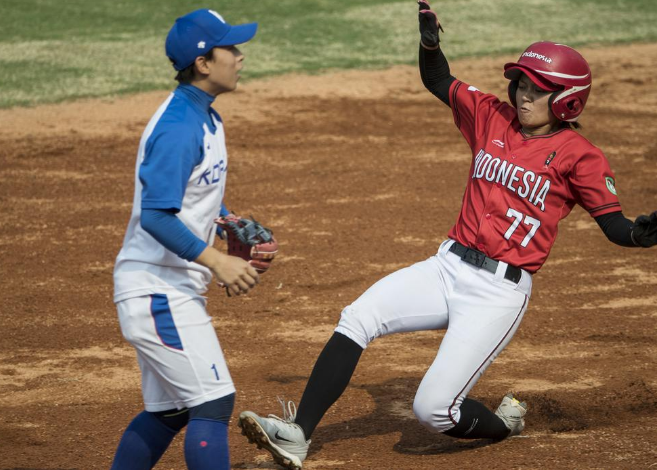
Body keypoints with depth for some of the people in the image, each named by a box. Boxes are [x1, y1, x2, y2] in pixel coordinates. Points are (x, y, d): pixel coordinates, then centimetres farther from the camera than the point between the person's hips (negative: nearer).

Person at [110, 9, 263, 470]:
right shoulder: (178, 128, -21)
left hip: (173, 289, 10)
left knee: (168, 411, 17)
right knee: (213, 403, -13)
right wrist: (217, 261, -30)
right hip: (158, 291, -10)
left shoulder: (205, 117, 11)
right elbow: (156, 216, -27)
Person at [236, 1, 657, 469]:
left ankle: (503, 423, 24)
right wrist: (430, 42, -1)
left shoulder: (577, 155, -7)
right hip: (449, 267, 6)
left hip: (499, 290, -6)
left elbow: (615, 225, -11)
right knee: (357, 318, -13)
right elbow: (439, 82, 19)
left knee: (433, 410, -10)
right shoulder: (493, 117, 8)